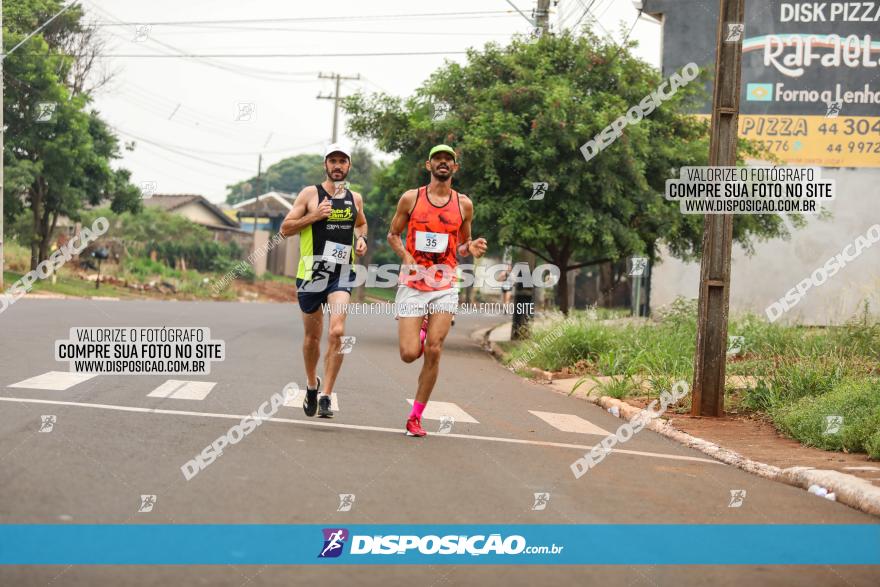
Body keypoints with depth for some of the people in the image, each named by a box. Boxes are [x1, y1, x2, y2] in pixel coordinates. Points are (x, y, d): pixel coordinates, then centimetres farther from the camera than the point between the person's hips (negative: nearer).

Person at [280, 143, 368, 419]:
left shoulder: (355, 198, 10)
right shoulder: (310, 194, -1)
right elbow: (285, 228, -1)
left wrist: (361, 239, 10)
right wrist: (314, 216, -14)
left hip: (341, 274, 1)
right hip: (311, 272, -1)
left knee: (337, 331, -19)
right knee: (312, 336, 11)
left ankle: (326, 397, -14)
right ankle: (312, 384, 38)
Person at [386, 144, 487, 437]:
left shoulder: (463, 204, 7)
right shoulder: (411, 198, 2)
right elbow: (393, 234, 11)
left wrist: (471, 248, -7)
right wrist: (406, 256, -9)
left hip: (445, 285, 1)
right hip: (412, 283, -1)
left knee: (433, 352, -6)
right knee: (409, 354, -8)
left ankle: (416, 417, 5)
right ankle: (418, 333, 31)